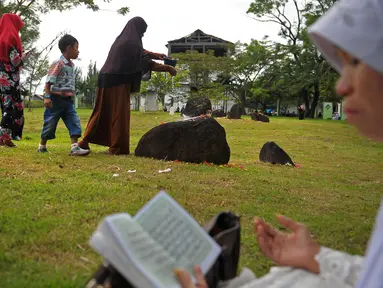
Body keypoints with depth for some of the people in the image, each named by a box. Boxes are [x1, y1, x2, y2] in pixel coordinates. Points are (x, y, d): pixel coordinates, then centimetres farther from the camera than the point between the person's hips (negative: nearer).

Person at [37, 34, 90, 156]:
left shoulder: (72, 65, 13)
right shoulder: (58, 63, -13)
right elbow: (49, 82, -17)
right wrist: (47, 97, -24)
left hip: (68, 100, 7)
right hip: (56, 99, -7)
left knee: (74, 122, -5)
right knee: (50, 124, 4)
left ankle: (75, 147, -9)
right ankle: (42, 147, 20)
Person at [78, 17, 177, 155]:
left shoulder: (121, 40, 16)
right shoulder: (131, 43, -11)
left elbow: (138, 52, 30)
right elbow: (147, 63, -9)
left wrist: (154, 54, 30)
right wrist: (168, 68, -1)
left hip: (107, 79, 9)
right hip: (119, 82, -9)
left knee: (101, 112, 13)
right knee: (119, 114, -1)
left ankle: (85, 142, 14)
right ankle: (117, 147, 3)